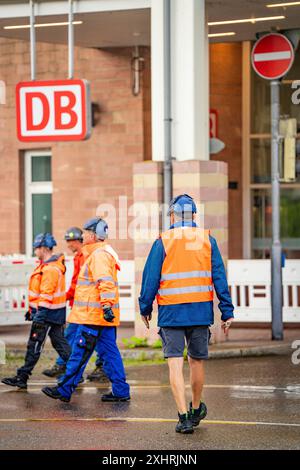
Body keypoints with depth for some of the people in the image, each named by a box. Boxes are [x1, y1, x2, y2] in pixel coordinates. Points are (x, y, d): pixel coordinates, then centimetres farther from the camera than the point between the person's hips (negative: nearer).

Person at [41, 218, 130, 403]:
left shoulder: (99, 255, -14)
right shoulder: (104, 253, 20)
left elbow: (105, 282, -25)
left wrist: (107, 305, -32)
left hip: (93, 316, -10)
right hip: (103, 316, 10)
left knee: (80, 353, -4)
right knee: (109, 352, 9)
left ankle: (64, 390, 1)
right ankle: (121, 391, 9)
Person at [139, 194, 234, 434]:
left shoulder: (163, 242, -3)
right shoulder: (207, 240, 3)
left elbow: (150, 278, -2)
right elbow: (219, 277, 1)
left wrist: (145, 308, 9)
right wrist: (227, 312, 3)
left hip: (171, 313, -2)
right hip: (201, 311, 2)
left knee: (175, 364, -2)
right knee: (197, 361, 16)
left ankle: (184, 416, -11)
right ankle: (196, 410, 32)